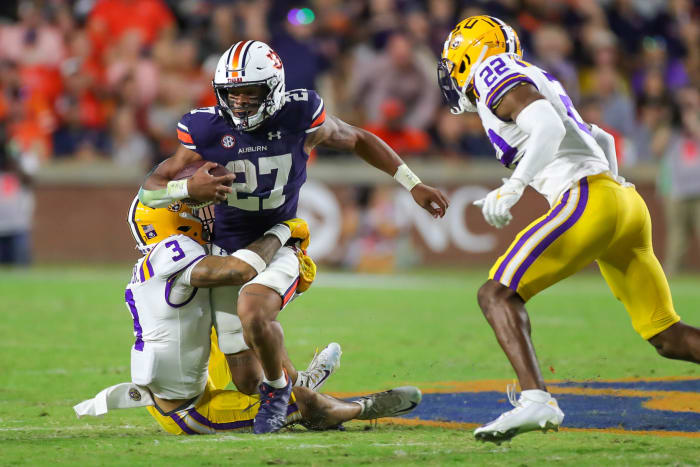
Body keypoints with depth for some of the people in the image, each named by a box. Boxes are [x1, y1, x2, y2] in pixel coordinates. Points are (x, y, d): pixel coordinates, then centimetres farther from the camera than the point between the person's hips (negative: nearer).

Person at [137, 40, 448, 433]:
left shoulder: (299, 117, -13)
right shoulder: (207, 130, -12)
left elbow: (358, 141, 6)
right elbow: (150, 189, -6)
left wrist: (413, 184, 5)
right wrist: (189, 189, -28)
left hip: (278, 249, -2)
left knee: (253, 315, -36)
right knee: (247, 382, 1)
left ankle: (279, 386, -6)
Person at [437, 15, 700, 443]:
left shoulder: (497, 76, 0)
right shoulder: (535, 83, 27)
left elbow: (548, 127, -19)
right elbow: (601, 139, 36)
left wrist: (514, 187, -25)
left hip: (587, 199, -9)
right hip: (626, 204, 9)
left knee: (499, 294, -10)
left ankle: (536, 399, -27)